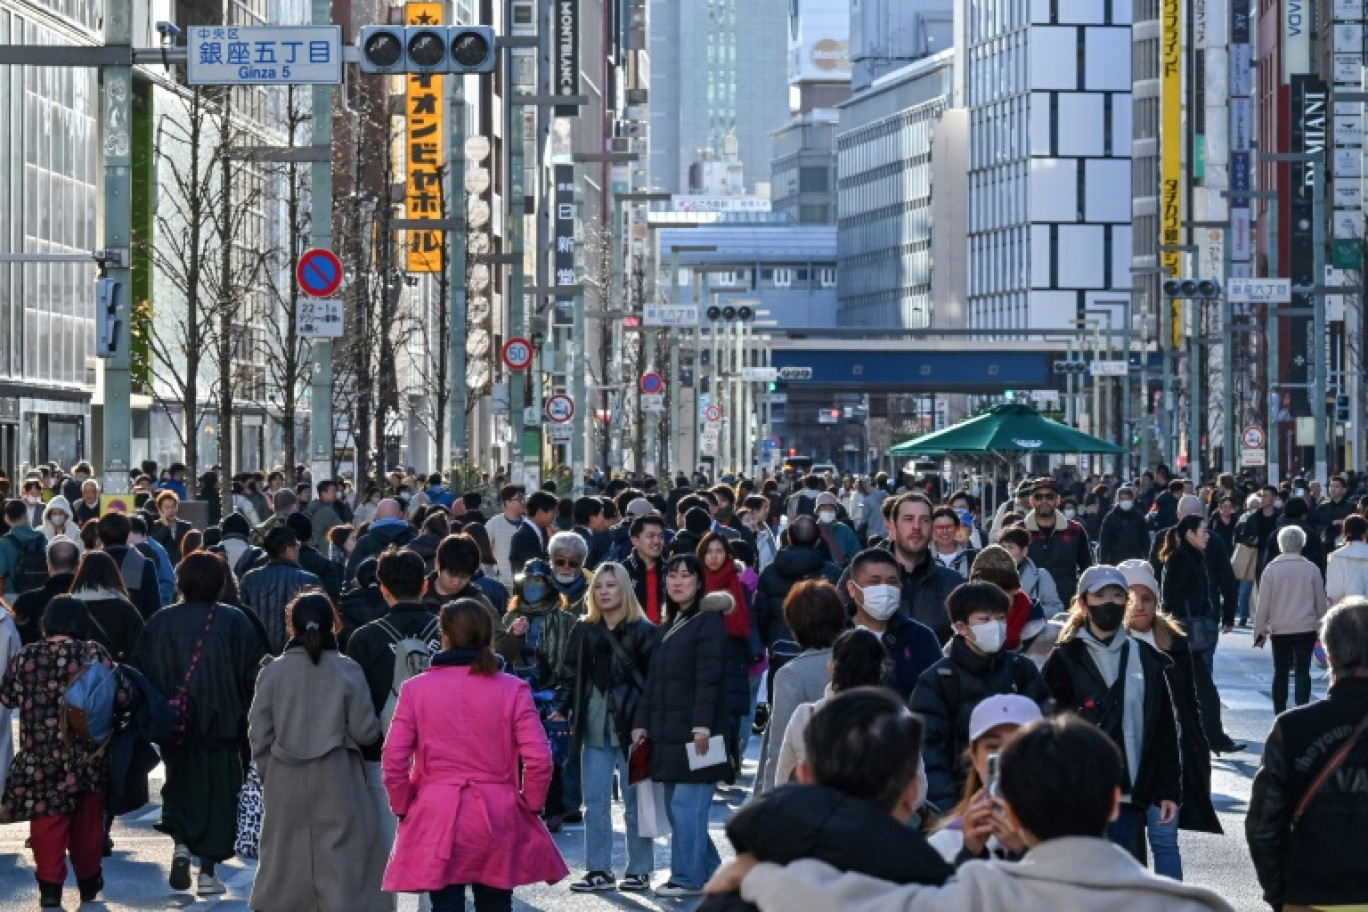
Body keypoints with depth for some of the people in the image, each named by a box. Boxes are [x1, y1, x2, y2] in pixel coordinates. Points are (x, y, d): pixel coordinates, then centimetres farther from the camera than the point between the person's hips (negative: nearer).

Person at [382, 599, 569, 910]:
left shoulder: (416, 689, -2)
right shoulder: (511, 689, -3)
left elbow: (393, 760, -4)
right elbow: (538, 759, -7)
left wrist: (403, 808, 9)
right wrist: (530, 804, 7)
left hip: (436, 816, 0)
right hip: (497, 819, 1)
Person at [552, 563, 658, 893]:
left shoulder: (643, 631, -3)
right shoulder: (583, 631, 11)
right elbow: (570, 673, 12)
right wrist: (562, 707, -2)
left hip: (631, 728, -4)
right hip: (595, 727, 4)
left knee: (635, 801, 3)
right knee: (595, 801, 3)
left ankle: (639, 870, 11)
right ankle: (599, 871, 8)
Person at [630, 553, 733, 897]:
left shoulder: (708, 623, -5)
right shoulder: (668, 627, 20)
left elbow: (709, 679, -14)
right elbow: (654, 681, 20)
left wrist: (702, 726, -22)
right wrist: (642, 723, 11)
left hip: (695, 734, -8)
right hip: (668, 733, 8)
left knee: (686, 805, -9)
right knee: (677, 806, 9)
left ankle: (688, 878, -5)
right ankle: (710, 872, 18)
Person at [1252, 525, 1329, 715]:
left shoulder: (1271, 569, -6)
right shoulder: (1311, 569, -4)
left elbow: (1263, 605, -4)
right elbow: (1321, 602, 5)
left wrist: (1260, 630, 5)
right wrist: (1323, 626, 19)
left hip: (1279, 630, 0)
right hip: (1306, 629, 0)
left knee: (1280, 673, 12)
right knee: (1303, 672, 0)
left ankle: (1279, 715, 15)